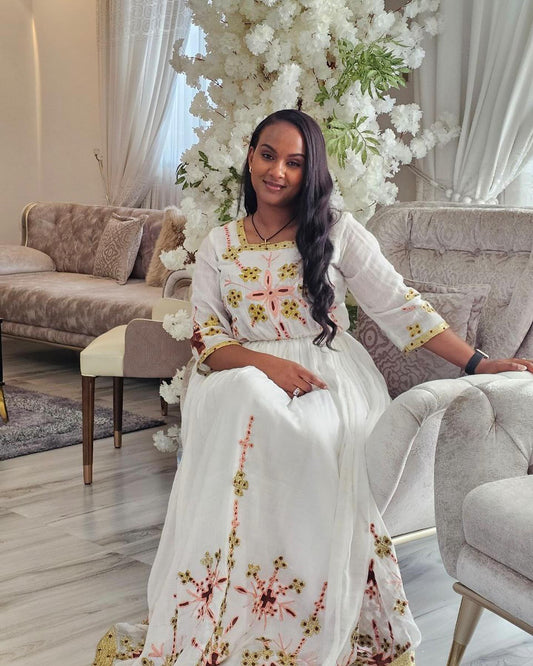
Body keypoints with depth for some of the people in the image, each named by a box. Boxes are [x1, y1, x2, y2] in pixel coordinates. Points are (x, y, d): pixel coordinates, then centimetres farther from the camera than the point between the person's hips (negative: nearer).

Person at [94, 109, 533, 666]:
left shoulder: (338, 233, 8)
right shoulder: (218, 246, 13)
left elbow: (402, 308, 2)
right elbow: (206, 339, 4)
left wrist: (479, 363, -8)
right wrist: (268, 362, -16)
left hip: (328, 372, -1)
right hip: (245, 372, 1)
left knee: (310, 434, -37)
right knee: (249, 411, -36)